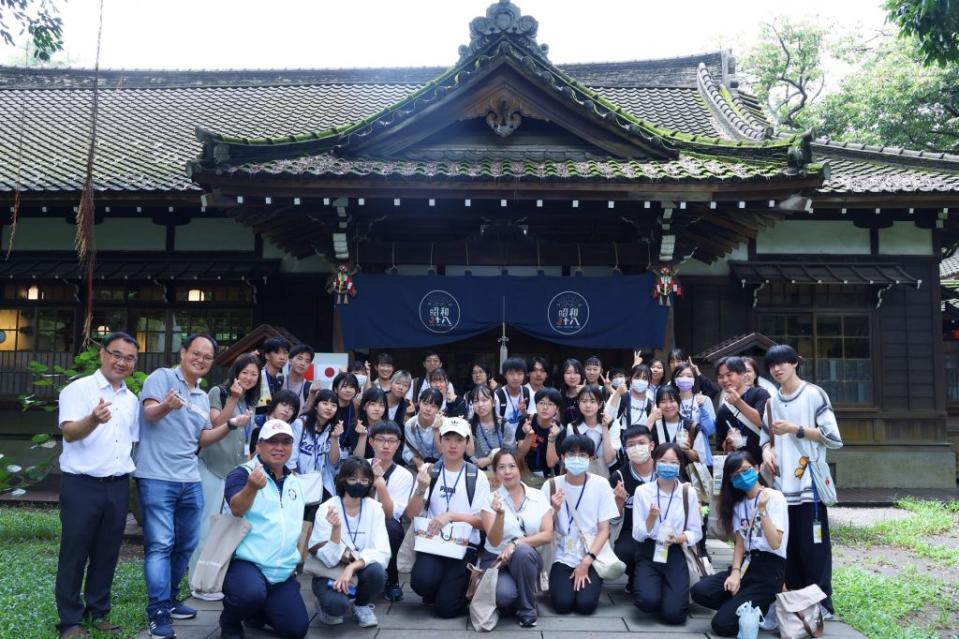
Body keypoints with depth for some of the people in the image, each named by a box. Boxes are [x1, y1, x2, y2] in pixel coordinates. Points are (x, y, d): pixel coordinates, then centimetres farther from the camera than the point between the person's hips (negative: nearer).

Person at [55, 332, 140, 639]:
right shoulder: (78, 389, -7)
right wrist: (93, 420, -39)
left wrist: (128, 472, 9)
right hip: (82, 485, -5)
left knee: (107, 553, 12)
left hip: (118, 486, 5)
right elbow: (69, 432, -19)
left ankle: (98, 611, 25)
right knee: (74, 553, 3)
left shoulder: (132, 400, 12)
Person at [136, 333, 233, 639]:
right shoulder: (162, 377, -5)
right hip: (157, 477, -7)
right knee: (160, 544, -6)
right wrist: (166, 406, -42)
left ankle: (169, 600, 29)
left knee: (185, 544, 14)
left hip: (190, 480, 7)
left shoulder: (202, 397, 17)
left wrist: (230, 425, 4)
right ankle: (158, 612, 0)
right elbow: (150, 413, -20)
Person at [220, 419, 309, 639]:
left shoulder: (294, 481, 12)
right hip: (244, 563, -6)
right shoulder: (242, 473, -9)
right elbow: (237, 508, -29)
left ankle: (256, 612, 30)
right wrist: (252, 488, -49)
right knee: (252, 593, -37)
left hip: (283, 571, 6)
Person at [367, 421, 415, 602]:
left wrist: (380, 483, -28)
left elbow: (391, 515, -17)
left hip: (386, 532, -1)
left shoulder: (404, 476, -7)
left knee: (391, 527, -34)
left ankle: (391, 581, -7)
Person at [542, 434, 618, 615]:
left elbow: (604, 530, -3)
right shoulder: (551, 485, -3)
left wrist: (586, 561, -11)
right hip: (562, 557, 0)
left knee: (586, 604, -18)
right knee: (563, 604, -18)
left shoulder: (601, 484, -5)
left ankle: (588, 580, 13)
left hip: (591, 557, 0)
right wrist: (554, 510, -18)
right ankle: (561, 582, 14)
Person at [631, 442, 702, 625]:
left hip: (674, 555, 1)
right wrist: (652, 517, -23)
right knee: (648, 601, -26)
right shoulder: (642, 491, -5)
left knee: (673, 614, -16)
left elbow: (696, 533, 3)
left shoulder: (688, 493, -2)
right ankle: (647, 586, 11)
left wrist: (678, 538, -18)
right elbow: (637, 535, -5)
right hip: (648, 554, -1)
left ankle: (668, 592, 18)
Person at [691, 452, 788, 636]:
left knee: (722, 624, -17)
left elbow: (775, 544, -16)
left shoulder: (775, 497, -7)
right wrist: (735, 572, -7)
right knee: (699, 592, -19)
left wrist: (762, 510, -23)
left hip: (770, 569, -6)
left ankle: (765, 609, 7)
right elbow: (740, 543, 8)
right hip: (747, 564, 6)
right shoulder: (738, 504, 13)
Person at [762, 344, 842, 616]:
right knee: (789, 548, 9)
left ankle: (821, 605, 6)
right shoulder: (772, 401, 14)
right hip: (782, 486, 5)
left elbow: (834, 438, -8)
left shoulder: (814, 394, -3)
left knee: (813, 547, -4)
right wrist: (767, 449, -1)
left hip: (809, 484, -5)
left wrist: (796, 429, -13)